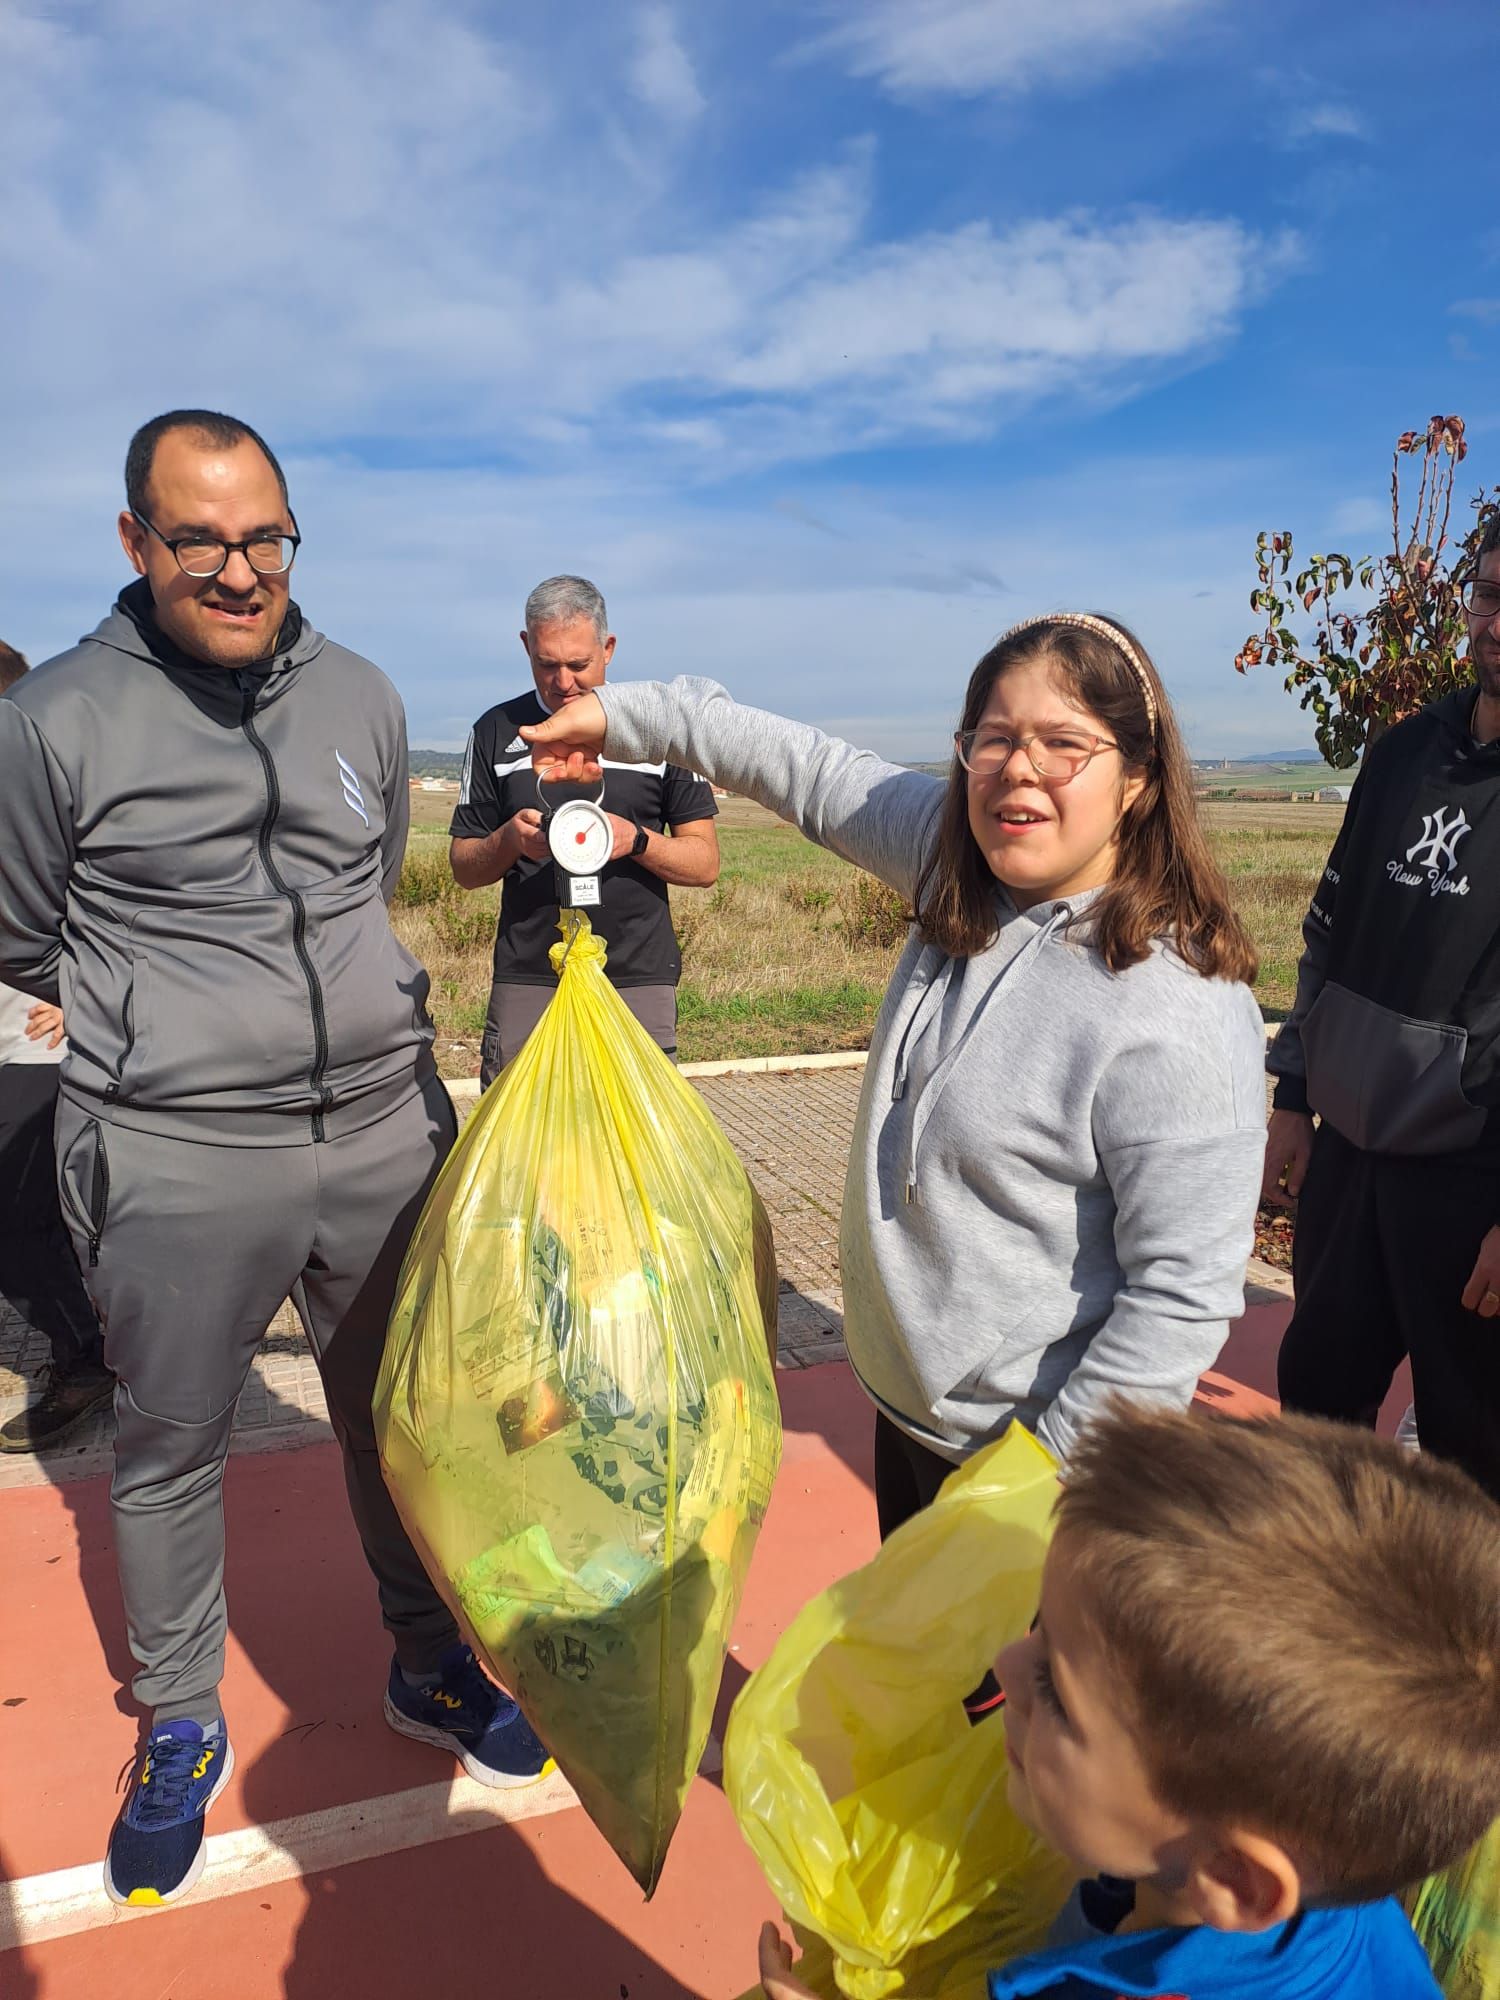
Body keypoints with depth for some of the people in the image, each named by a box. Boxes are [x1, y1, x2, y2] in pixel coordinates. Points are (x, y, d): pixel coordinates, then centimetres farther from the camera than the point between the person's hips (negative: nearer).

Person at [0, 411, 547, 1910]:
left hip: (385, 1126, 4)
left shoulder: (362, 698, 5)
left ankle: (428, 1667, 41)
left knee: (398, 1418, 17)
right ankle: (181, 1727, 39)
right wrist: (170, 1025, 10)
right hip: (174, 1160, -3)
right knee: (169, 1449, 14)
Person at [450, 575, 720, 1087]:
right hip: (526, 981, 1)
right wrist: (508, 841, -11)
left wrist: (636, 841, -14)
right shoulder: (496, 732, 8)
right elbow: (463, 867, 10)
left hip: (639, 982, -1)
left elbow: (705, 863, 4)